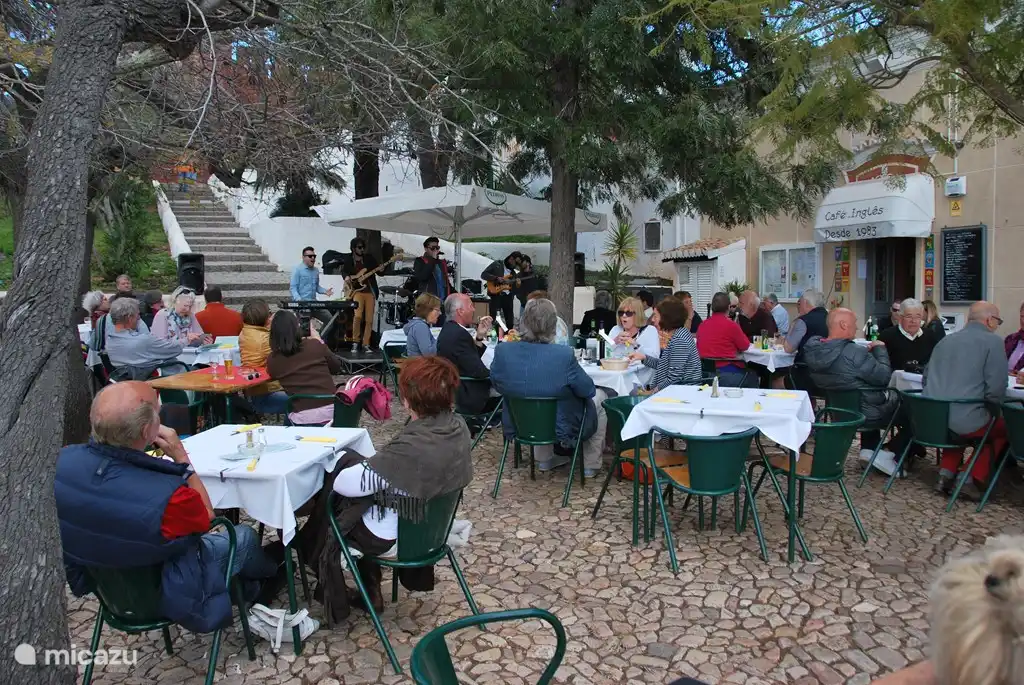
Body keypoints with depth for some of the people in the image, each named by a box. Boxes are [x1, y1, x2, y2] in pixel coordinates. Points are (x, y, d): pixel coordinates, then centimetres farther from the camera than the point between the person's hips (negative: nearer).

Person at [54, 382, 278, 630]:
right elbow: (207, 518, -15)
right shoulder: (166, 494, -40)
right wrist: (181, 458, -16)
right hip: (165, 595, -5)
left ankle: (244, 585, 48)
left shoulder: (62, 461, -23)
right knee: (244, 536, 22)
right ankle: (267, 573, 53)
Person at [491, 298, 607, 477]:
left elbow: (497, 384, 0)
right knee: (599, 396, 23)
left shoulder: (502, 351, -20)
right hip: (562, 430, -4)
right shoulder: (564, 356, -30)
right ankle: (590, 465, 29)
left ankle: (543, 459, 38)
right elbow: (588, 390, -14)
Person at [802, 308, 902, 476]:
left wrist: (866, 351, 1)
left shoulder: (813, 348, -9)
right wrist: (880, 349, -8)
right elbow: (883, 377, -20)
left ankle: (869, 448, 28)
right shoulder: (854, 352, -32)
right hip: (864, 413, -8)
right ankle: (892, 455, 10)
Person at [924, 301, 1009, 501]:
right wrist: (991, 408, 9)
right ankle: (972, 480, 18)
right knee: (1002, 426, 25)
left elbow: (926, 376, 24)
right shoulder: (992, 341, -3)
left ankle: (946, 474, 27)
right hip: (964, 420, -6)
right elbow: (996, 389, -10)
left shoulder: (945, 340, 16)